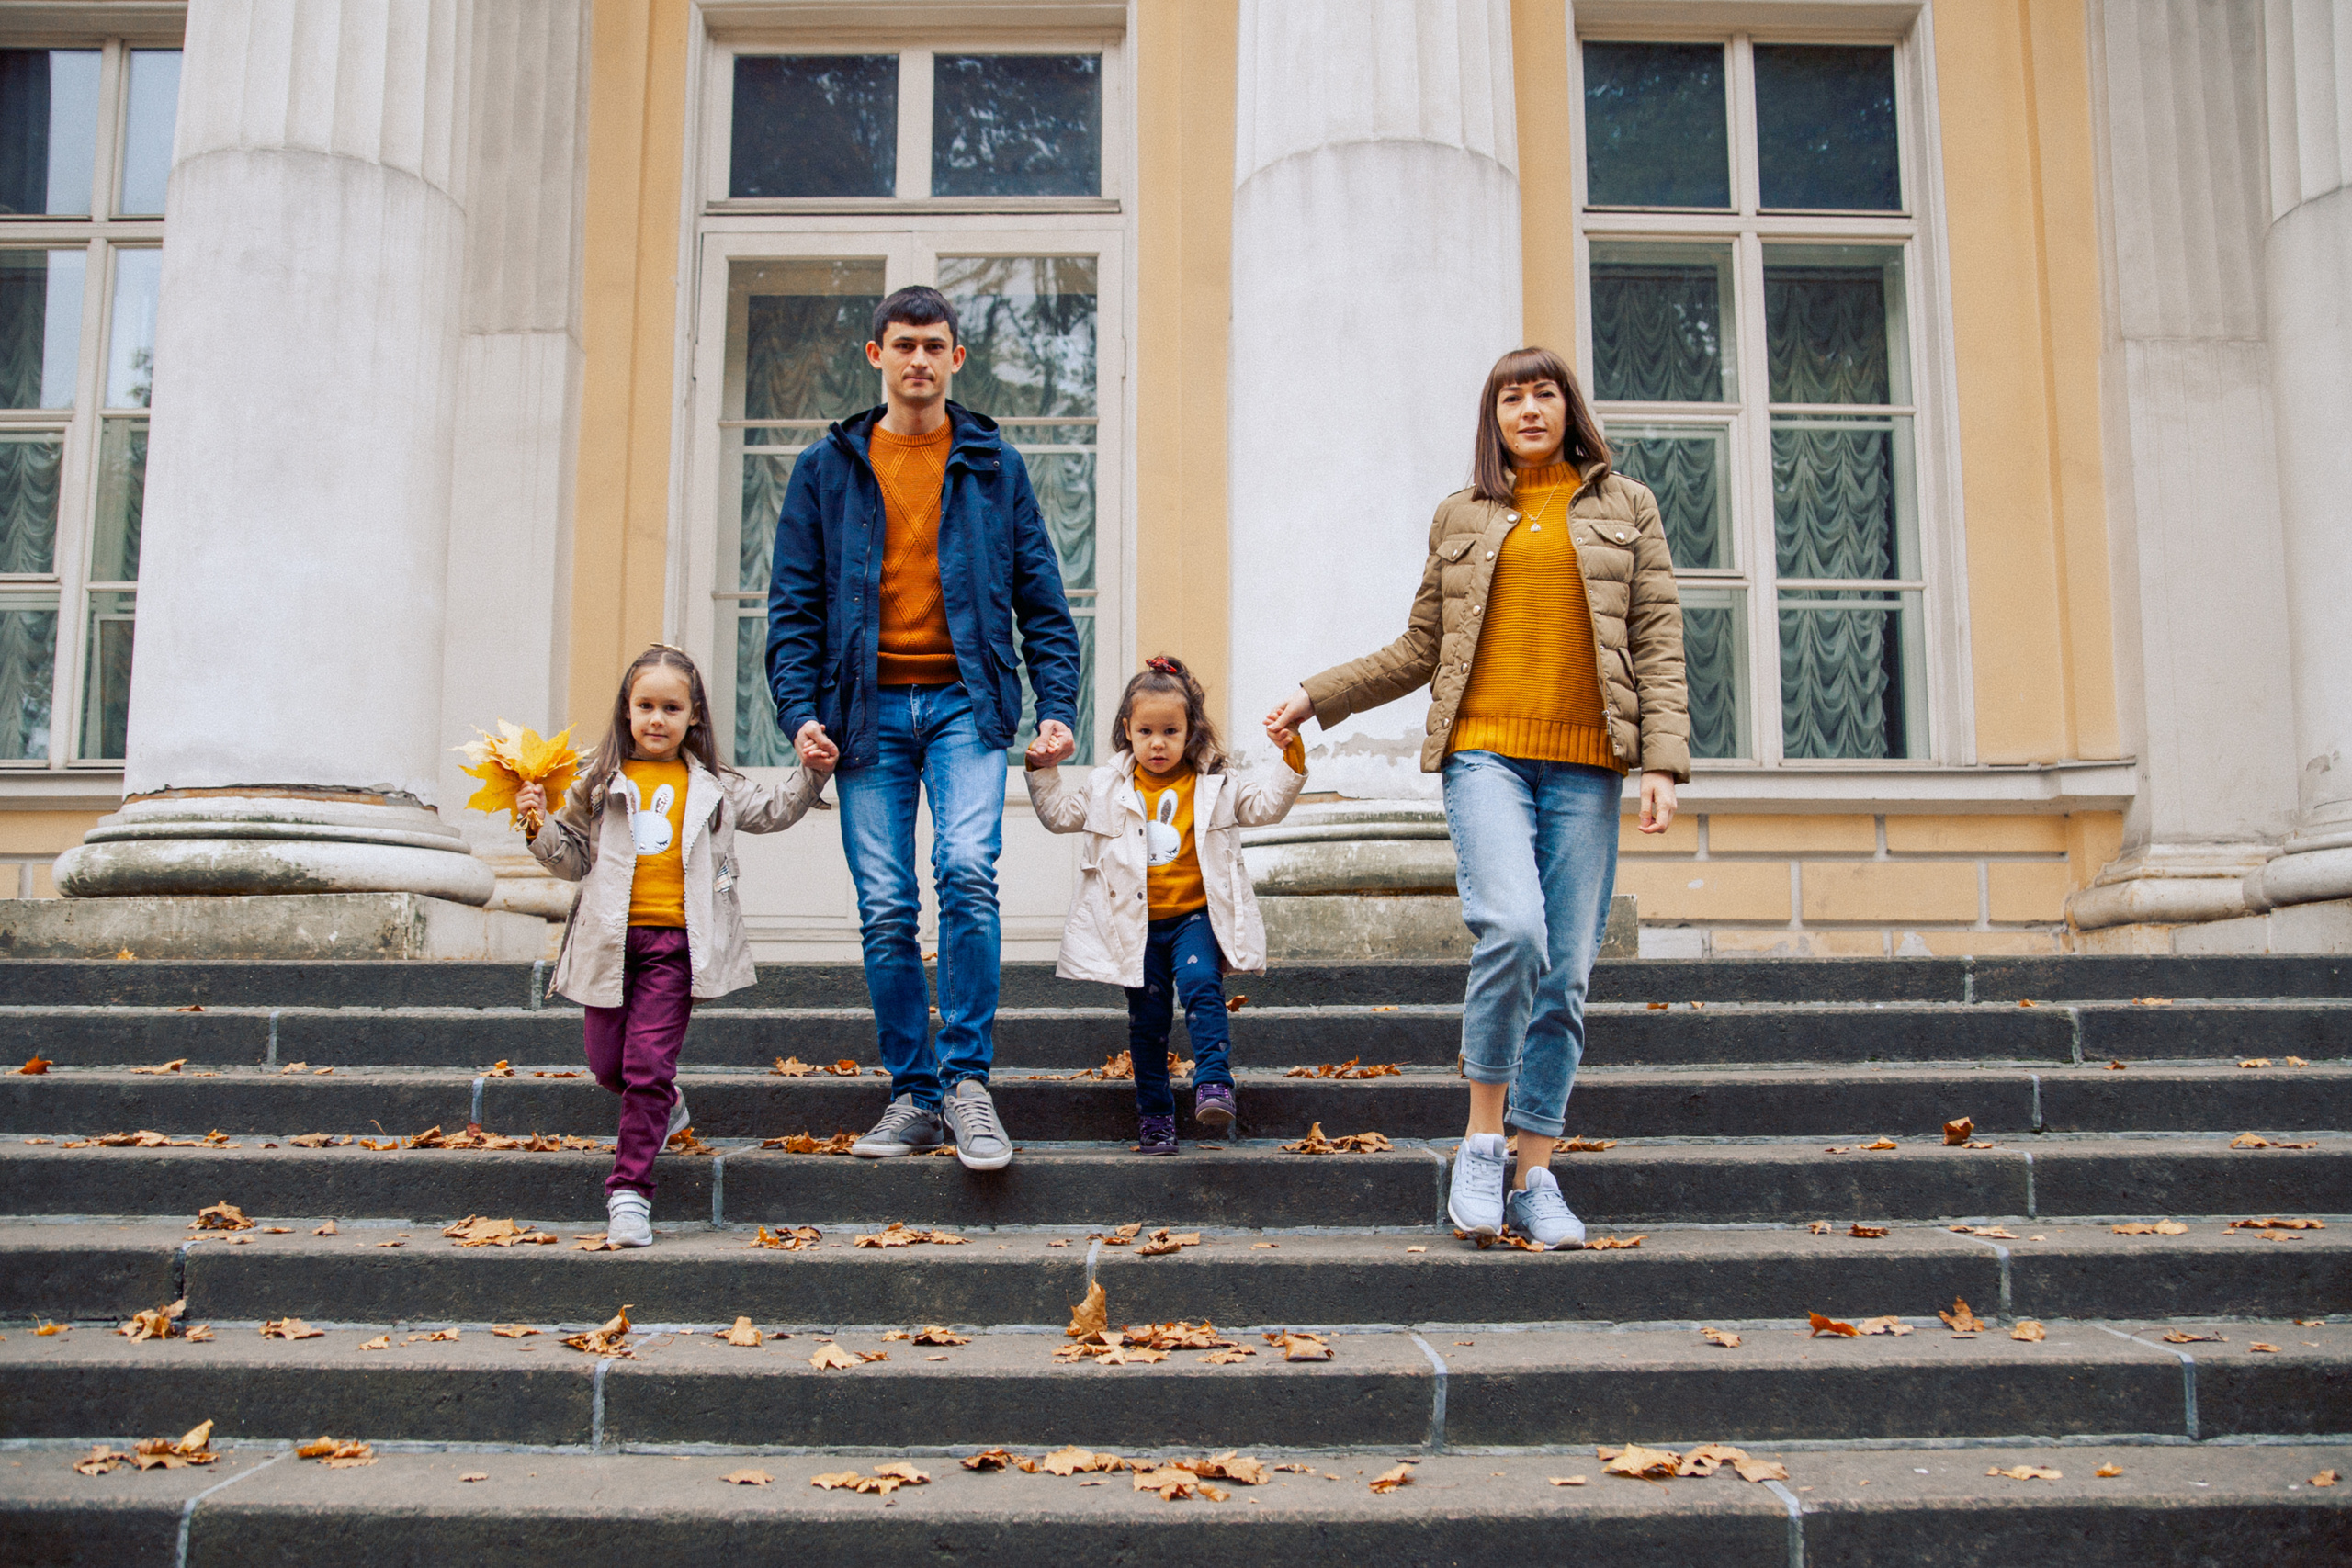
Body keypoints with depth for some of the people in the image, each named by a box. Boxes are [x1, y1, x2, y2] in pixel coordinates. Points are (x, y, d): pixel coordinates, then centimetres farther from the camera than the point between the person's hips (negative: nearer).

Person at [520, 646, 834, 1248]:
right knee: (607, 1062, 10)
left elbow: (772, 810, 20)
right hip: (611, 940, 2)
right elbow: (575, 860, 12)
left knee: (648, 1064, -8)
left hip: (676, 941, -2)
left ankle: (630, 1190, -1)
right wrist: (541, 826, -5)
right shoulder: (600, 782, 7)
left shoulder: (712, 786, 8)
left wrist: (811, 774, 6)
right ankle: (664, 1109, 43)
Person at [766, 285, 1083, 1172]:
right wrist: (799, 711, -5)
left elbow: (1041, 599, 9)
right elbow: (794, 604, 8)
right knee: (886, 910, 0)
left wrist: (1057, 707, -2)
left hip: (964, 701, -1)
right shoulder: (827, 469, 11)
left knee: (967, 871, -21)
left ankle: (966, 1080, -9)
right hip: (869, 709, 1)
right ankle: (915, 1096, 11)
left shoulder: (994, 466, 10)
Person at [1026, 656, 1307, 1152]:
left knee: (1201, 984, -25)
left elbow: (1266, 806, 2)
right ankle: (1154, 1113, 11)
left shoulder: (1213, 785, 3)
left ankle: (1214, 1084, -26)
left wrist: (1290, 758, -11)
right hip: (1135, 924, 1)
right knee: (1147, 1015, 2)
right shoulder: (1109, 787, 5)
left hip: (1195, 916, -1)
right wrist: (1043, 772, 0)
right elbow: (1062, 815, 13)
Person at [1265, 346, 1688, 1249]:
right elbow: (1420, 650, 19)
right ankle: (1482, 1137, -5)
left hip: (1583, 764, 1)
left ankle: (1536, 1178, 11)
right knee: (1511, 928, -23)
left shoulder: (1625, 507, 13)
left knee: (1565, 973, 0)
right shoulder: (1462, 516, 15)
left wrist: (1664, 761, -5)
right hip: (1485, 750, -1)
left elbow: (1659, 642, 6)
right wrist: (1317, 697, 15)